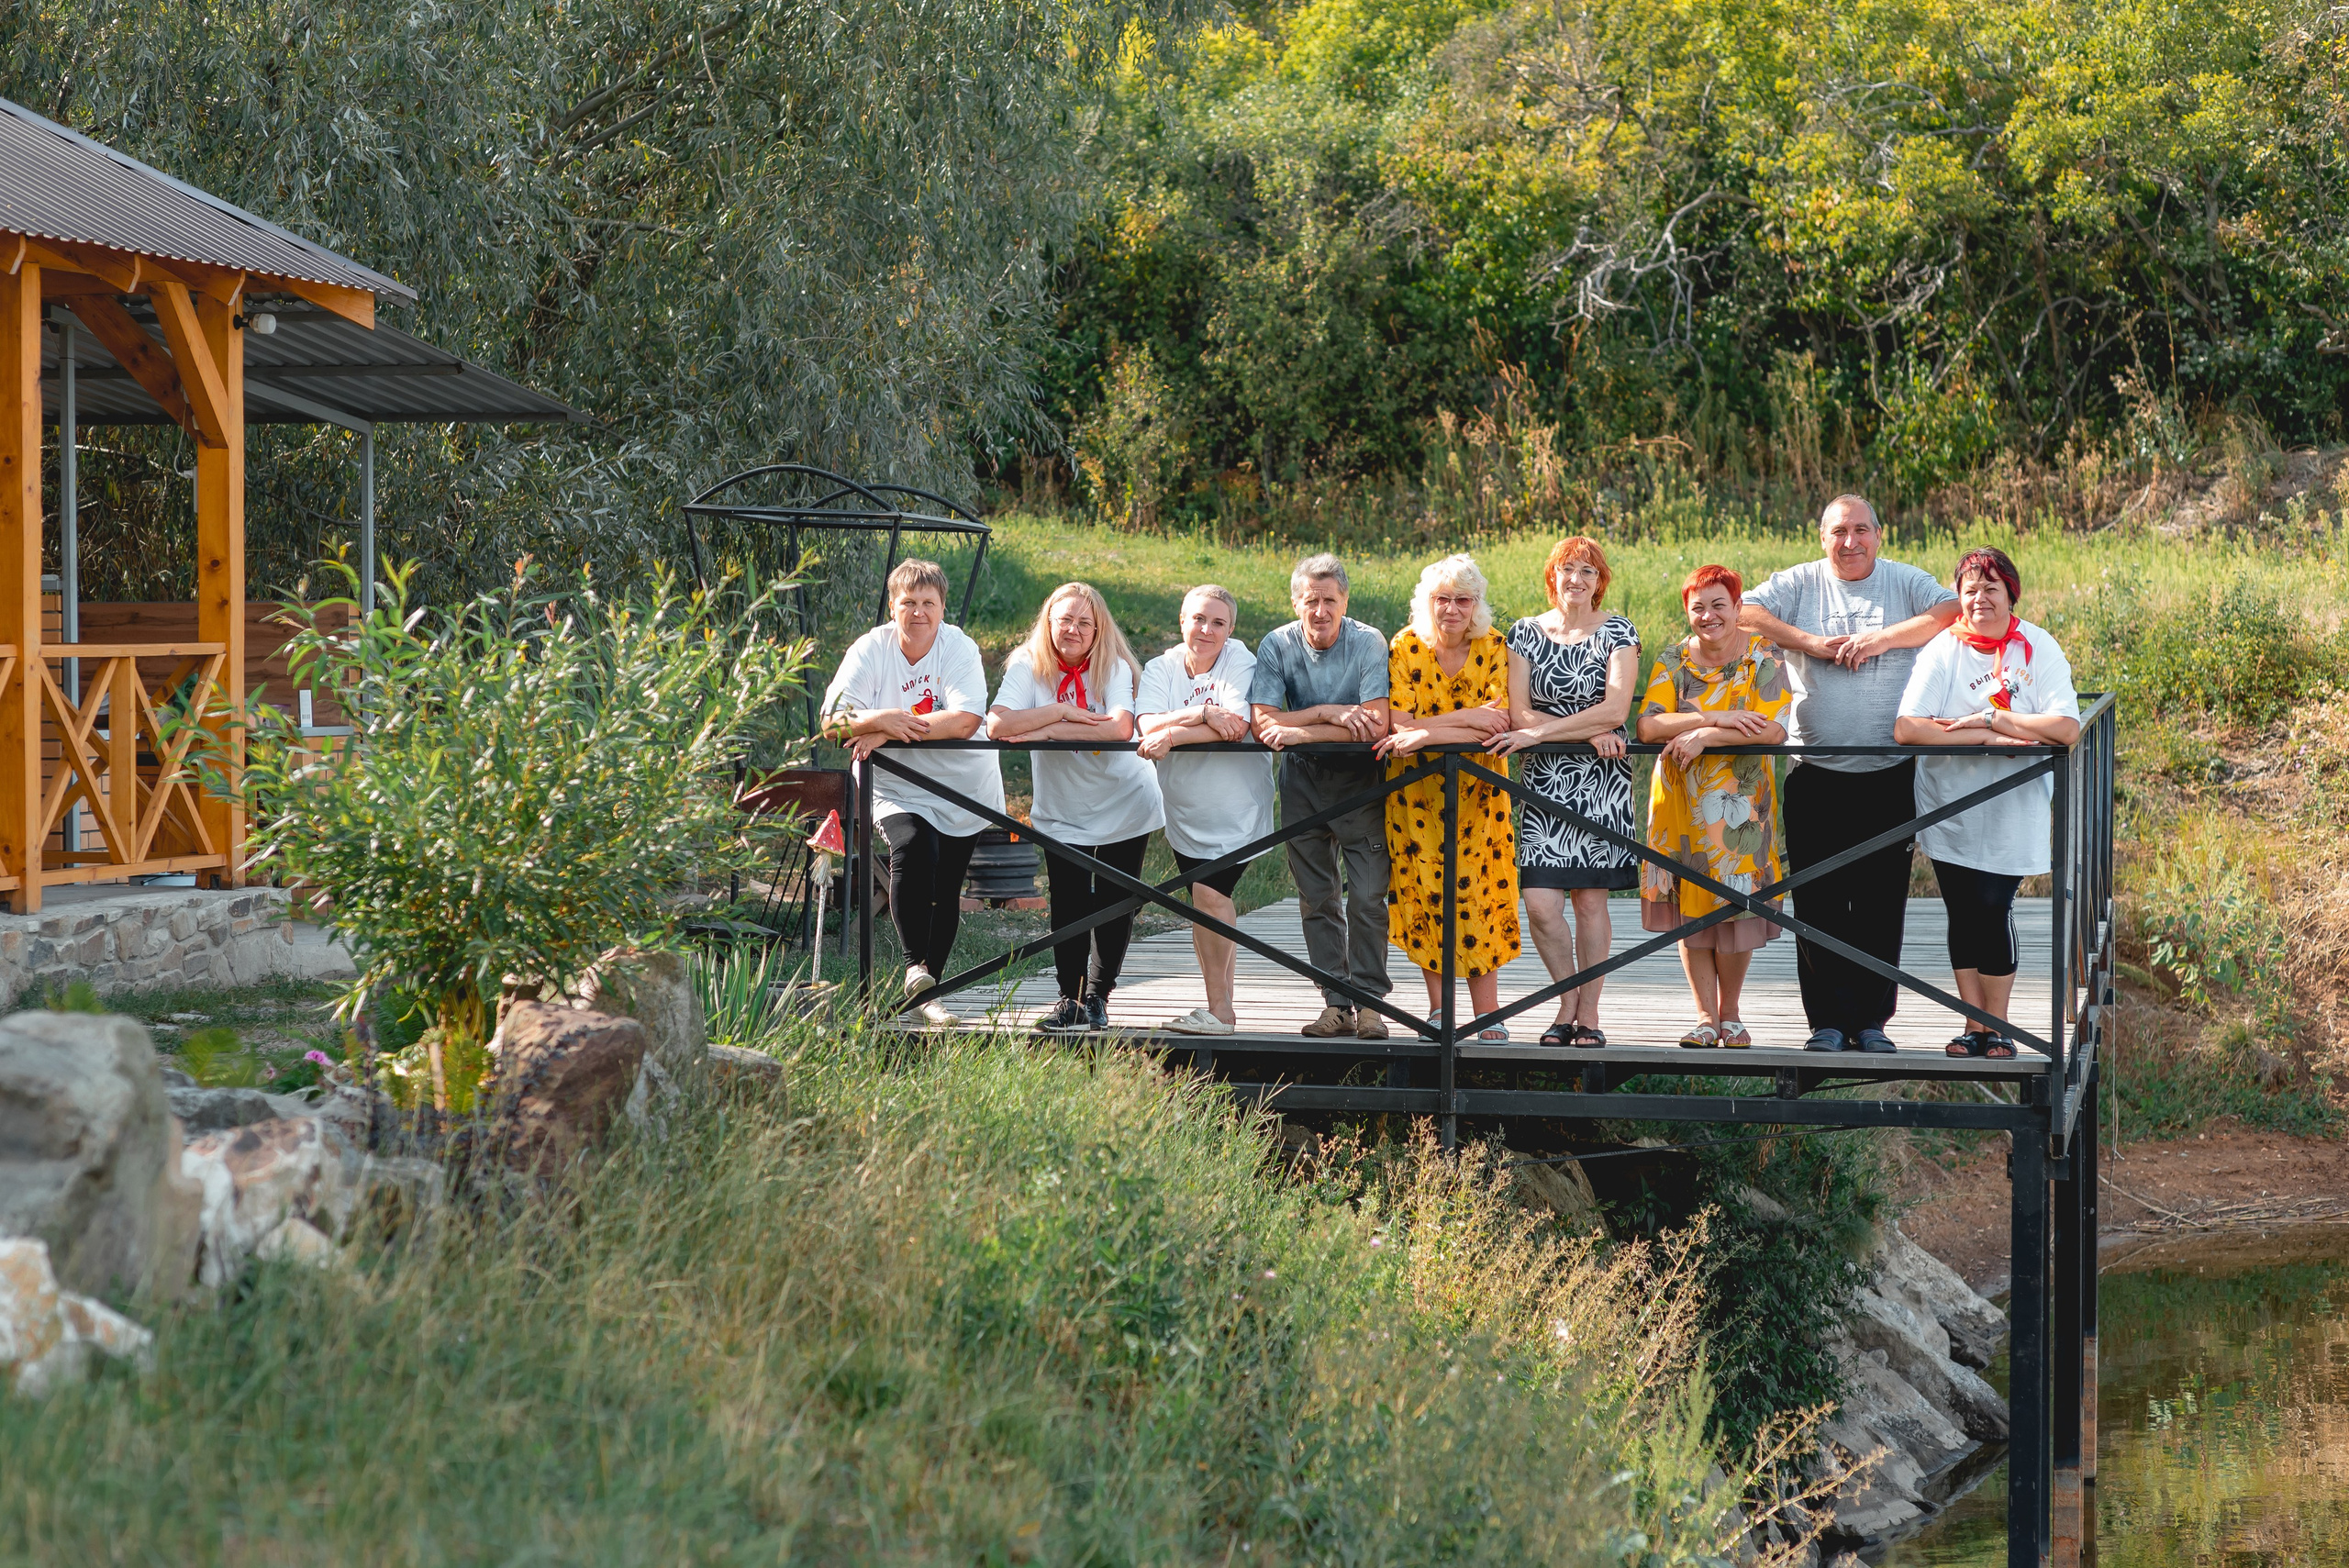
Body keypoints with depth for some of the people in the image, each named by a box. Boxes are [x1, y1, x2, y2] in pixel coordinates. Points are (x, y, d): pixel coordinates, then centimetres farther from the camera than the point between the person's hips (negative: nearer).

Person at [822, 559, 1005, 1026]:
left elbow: (965, 721, -25)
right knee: (913, 848, -30)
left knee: (945, 891, 7)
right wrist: (883, 718, -34)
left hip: (963, 790, 1)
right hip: (898, 790, -1)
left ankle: (928, 991, 23)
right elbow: (833, 722, -14)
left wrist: (887, 733, -27)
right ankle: (915, 967, -23)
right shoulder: (871, 650, -8)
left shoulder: (959, 647, -11)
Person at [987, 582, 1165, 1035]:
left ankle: (1098, 997, 18)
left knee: (1114, 907, 3)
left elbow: (1120, 728, -29)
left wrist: (1047, 730, -30)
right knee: (1067, 907, -3)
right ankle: (1069, 998, 11)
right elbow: (997, 725, -25)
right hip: (1061, 811, 0)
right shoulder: (1028, 667, -9)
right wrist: (1065, 712, -28)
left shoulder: (1113, 668, -11)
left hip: (1124, 807, 0)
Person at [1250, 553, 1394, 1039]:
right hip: (1303, 780, 3)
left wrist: (1301, 731, -26)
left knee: (1367, 896, -9)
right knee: (1316, 898, 4)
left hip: (1358, 777, -3)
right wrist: (1330, 713, -25)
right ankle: (1336, 1004, 9)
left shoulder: (1368, 643, -16)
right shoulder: (1277, 645, -9)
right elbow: (1264, 721, -17)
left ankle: (1369, 1002, -2)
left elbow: (1376, 724, -27)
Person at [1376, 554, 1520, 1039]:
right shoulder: (1405, 648, -6)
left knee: (1480, 891, -6)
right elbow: (1401, 725, -15)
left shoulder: (1494, 648, -5)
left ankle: (1487, 1012, -5)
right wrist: (1465, 718, -22)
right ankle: (1438, 1005, 7)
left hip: (1477, 790, 0)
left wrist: (1427, 733, -25)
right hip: (1416, 790, 0)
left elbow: (1498, 724, -16)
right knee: (1425, 893, -1)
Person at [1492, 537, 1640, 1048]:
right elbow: (1520, 713, -2)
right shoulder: (1525, 632, 6)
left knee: (1590, 899, -1)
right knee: (1540, 903, -8)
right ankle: (1568, 1001, 11)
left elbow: (1614, 710, -12)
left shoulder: (1618, 633, 0)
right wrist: (1588, 732, -14)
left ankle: (1588, 1012, 9)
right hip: (1545, 779, 2)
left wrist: (1540, 732, -16)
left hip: (1601, 779, -2)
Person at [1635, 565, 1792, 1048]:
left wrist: (1703, 735, -21)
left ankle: (1730, 1014, 10)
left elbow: (1773, 730, -15)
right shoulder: (1674, 660, 4)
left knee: (1736, 906, -5)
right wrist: (1717, 718, -21)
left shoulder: (1762, 658, -2)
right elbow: (1648, 725, -11)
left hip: (1740, 799, -2)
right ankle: (1706, 1017, 6)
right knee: (1689, 905, -1)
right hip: (1681, 798, 2)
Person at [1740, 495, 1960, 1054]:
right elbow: (1744, 613, -5)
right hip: (1815, 774, 0)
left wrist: (1881, 639, -17)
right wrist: (1810, 642, -13)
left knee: (1881, 902, 3)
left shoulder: (1906, 583, 6)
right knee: (1818, 902, 0)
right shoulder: (1799, 584, 7)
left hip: (1890, 772, 0)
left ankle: (1872, 1019, 11)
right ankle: (1827, 1020, 7)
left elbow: (1953, 614, -10)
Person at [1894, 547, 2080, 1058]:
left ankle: (1998, 1028, 8)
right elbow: (1906, 728, -19)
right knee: (1963, 914, 3)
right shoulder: (1942, 651, -5)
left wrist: (1989, 718, -20)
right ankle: (1974, 1026, 15)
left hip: (2012, 810, -1)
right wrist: (1986, 738, -24)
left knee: (1994, 909, -6)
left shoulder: (2038, 649, -5)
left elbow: (2067, 729, -18)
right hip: (1950, 809, 1)